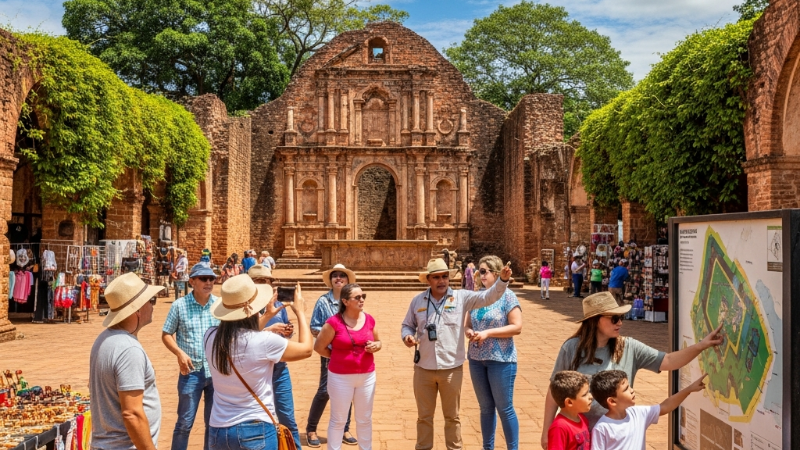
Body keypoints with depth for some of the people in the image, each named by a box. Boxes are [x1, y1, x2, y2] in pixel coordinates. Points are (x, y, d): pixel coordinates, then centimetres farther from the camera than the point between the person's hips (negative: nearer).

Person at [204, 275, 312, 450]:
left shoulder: (211, 337, -6)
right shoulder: (265, 342, -19)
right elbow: (306, 349, -1)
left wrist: (267, 316, 23)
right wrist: (300, 312, 10)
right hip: (255, 431, -5)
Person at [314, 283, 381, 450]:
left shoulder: (369, 320, 0)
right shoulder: (334, 322, -13)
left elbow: (378, 341, 15)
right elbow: (319, 347, -5)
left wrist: (376, 346, -7)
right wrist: (339, 357, -2)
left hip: (367, 376, 4)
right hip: (341, 377, -4)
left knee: (365, 419, 16)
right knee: (338, 420, 8)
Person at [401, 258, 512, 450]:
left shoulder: (461, 297, -4)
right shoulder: (418, 301, 2)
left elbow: (488, 297, -16)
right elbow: (407, 325, 13)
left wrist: (502, 280, -32)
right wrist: (407, 336, -9)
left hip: (451, 368, -1)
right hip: (423, 368, 2)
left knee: (452, 416, 14)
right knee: (424, 416, 15)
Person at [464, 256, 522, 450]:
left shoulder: (507, 296, -10)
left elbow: (517, 327, -16)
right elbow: (468, 324, 13)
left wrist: (488, 333, -20)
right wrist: (468, 331, -10)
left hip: (501, 360, -5)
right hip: (476, 359, 6)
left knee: (505, 408, 3)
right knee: (486, 407, 16)